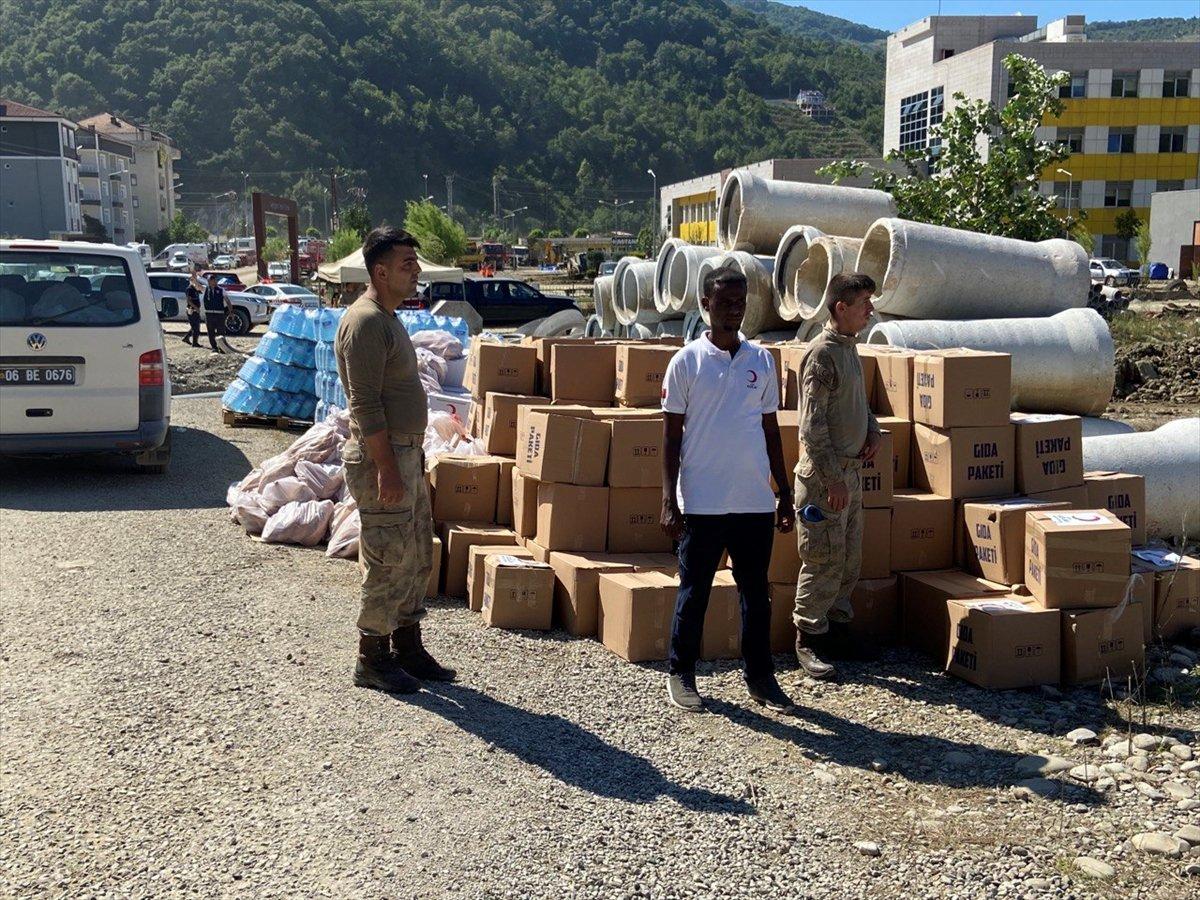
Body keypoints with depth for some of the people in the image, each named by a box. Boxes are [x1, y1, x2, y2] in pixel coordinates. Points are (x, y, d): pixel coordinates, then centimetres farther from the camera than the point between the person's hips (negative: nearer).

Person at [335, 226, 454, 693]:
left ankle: (407, 648, 27)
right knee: (388, 563, -2)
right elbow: (366, 406, -23)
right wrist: (387, 471, -24)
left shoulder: (388, 319, 15)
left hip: (406, 453, 10)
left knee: (417, 559, 16)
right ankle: (371, 660, 11)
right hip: (381, 459, -10)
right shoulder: (365, 322, -17)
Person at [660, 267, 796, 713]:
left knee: (756, 593, 11)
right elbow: (671, 434, -2)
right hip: (701, 504, -3)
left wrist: (784, 494, 11)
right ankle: (681, 674, 21)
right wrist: (669, 501, -7)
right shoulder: (686, 362, -3)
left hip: (756, 503, 3)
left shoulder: (762, 360, 7)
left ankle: (760, 676, 23)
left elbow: (771, 430, 13)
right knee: (694, 592, 7)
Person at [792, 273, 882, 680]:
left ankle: (836, 628, 27)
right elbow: (812, 424, -20)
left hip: (851, 470, 9)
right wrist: (831, 477, -22)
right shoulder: (821, 353, -15)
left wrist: (873, 432, 7)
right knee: (824, 560, -4)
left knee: (850, 558, 15)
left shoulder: (850, 348, 13)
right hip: (824, 477, -9)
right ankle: (808, 640, 7)